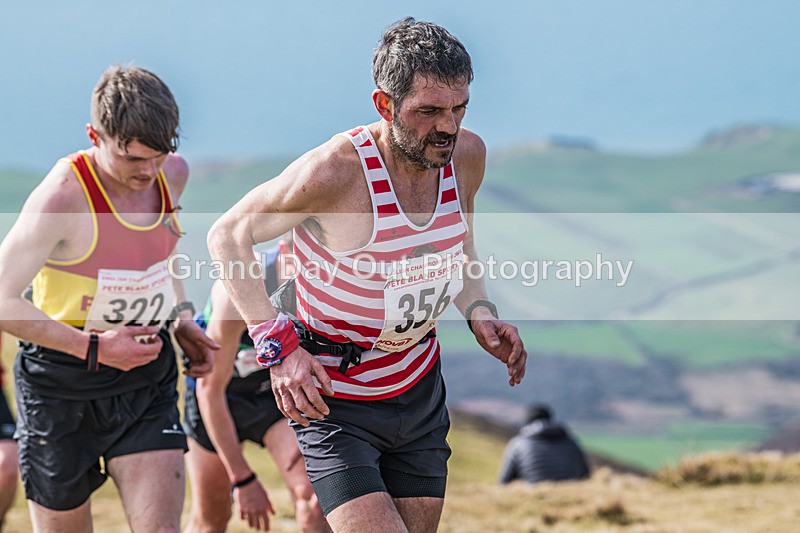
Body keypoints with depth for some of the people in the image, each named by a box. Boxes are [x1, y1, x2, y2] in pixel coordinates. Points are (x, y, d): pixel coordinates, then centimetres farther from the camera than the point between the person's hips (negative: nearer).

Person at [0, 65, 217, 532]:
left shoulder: (174, 174, -1)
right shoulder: (62, 196, -22)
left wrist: (182, 320, 12)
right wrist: (94, 348, -21)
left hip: (149, 376, 5)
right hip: (63, 383, -4)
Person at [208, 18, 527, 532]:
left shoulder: (467, 154, -6)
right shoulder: (334, 171, -25)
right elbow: (228, 236, -13)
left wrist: (481, 316, 1)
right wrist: (278, 344, -21)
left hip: (420, 392, 6)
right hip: (332, 399, -6)